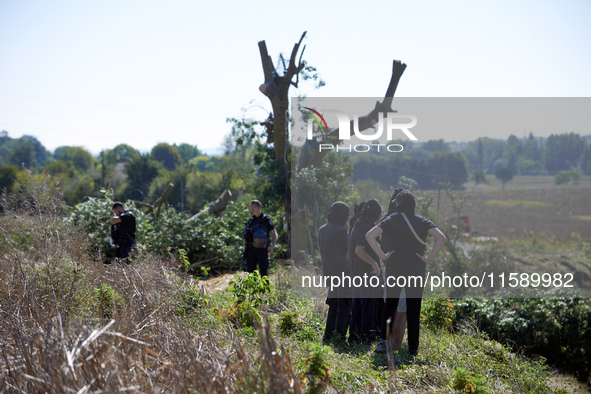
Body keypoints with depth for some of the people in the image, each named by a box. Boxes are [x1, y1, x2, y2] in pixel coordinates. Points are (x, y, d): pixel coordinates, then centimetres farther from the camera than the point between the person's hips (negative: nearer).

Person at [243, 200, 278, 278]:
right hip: (251, 249, 4)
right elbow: (246, 235, 17)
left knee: (264, 272, 1)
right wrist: (245, 248, 9)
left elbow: (274, 234, -3)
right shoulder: (251, 220, 8)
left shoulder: (266, 220, -5)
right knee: (250, 271, 5)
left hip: (262, 250, -4)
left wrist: (272, 246, -17)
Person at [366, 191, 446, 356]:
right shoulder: (423, 222, 1)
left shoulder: (391, 220, 1)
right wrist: (429, 258, -8)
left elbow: (369, 235, -11)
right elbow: (441, 238, -13)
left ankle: (384, 338, -5)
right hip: (416, 270, 0)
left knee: (390, 303, 15)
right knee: (413, 310, 8)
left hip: (393, 268, 0)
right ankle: (413, 348, 9)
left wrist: (382, 255, -7)